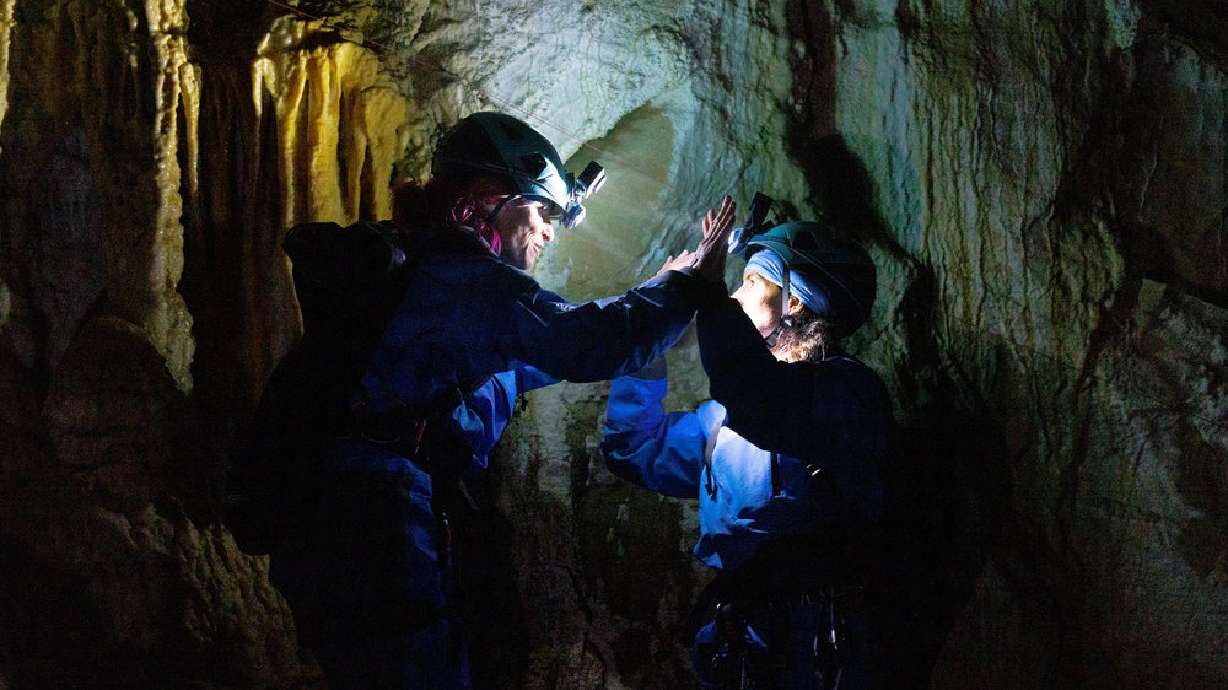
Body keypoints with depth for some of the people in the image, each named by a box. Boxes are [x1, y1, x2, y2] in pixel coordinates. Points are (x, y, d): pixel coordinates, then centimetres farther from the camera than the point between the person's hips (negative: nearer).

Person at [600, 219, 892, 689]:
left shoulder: (844, 386, -11)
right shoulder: (730, 409, 15)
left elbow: (767, 411, -32)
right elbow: (637, 451, 21)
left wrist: (707, 292, -24)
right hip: (731, 629, 7)